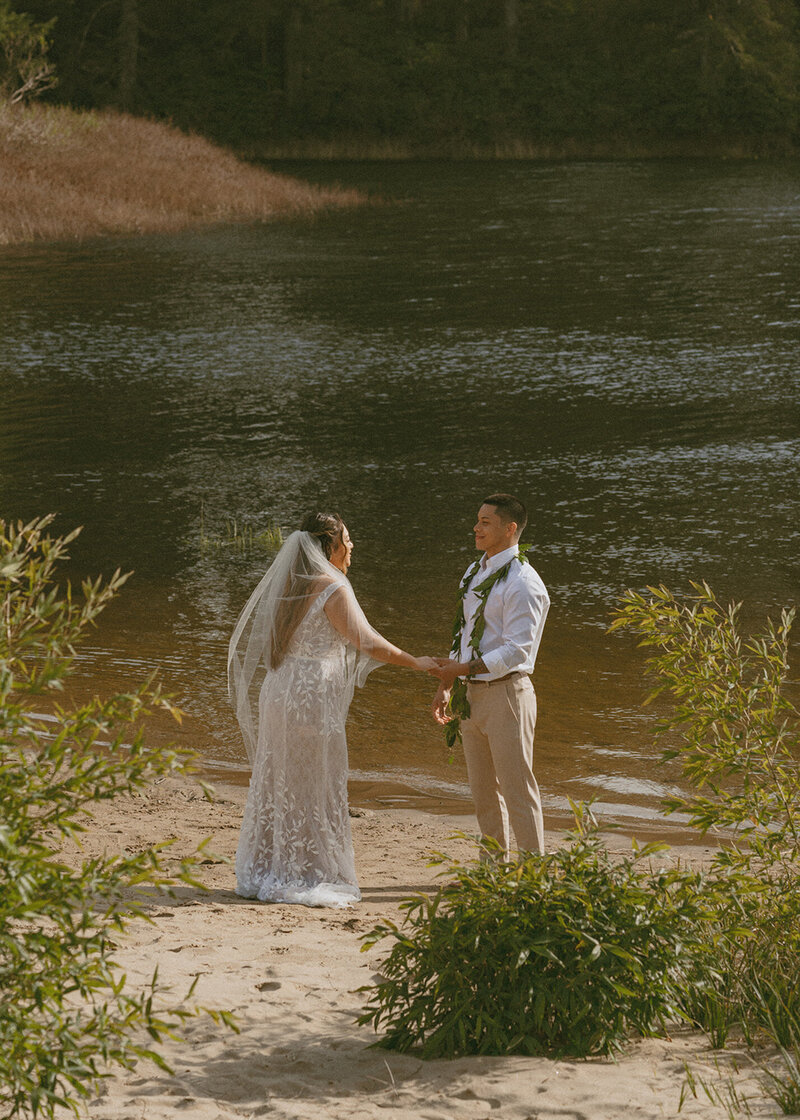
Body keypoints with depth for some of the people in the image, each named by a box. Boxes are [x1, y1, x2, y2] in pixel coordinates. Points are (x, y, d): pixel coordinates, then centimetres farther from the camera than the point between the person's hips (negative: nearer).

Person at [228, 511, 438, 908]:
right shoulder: (331, 587, -13)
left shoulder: (291, 585, 12)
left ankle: (265, 873, 17)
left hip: (279, 691, 8)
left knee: (278, 783, 12)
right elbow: (367, 642, -15)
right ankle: (306, 878, 3)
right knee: (313, 787, 0)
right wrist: (416, 663, -4)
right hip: (312, 697, -8)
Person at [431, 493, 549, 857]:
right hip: (473, 695, 9)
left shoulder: (522, 582, -15)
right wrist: (446, 687, 15)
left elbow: (516, 651, -21)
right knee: (484, 792, 15)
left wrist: (463, 668, -23)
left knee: (516, 789, -4)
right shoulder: (474, 573, 13)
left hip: (506, 692, -9)